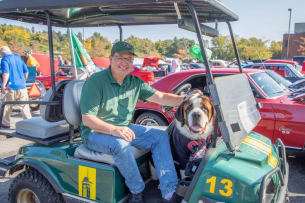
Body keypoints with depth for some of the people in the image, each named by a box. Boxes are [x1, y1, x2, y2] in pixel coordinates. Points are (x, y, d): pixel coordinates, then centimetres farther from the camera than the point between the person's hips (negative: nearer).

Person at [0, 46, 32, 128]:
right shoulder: (18, 57, 14)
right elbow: (26, 71, 14)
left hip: (11, 87, -5)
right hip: (22, 87, 5)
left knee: (7, 106, 10)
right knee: (24, 106, 5)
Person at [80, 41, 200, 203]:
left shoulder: (135, 82, 4)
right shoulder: (96, 81, -15)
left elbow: (161, 97, -4)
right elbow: (87, 119, -20)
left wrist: (186, 99, -20)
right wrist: (114, 129, -36)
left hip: (124, 128, 6)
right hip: (95, 133, -6)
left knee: (160, 136, -8)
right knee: (120, 144, -36)